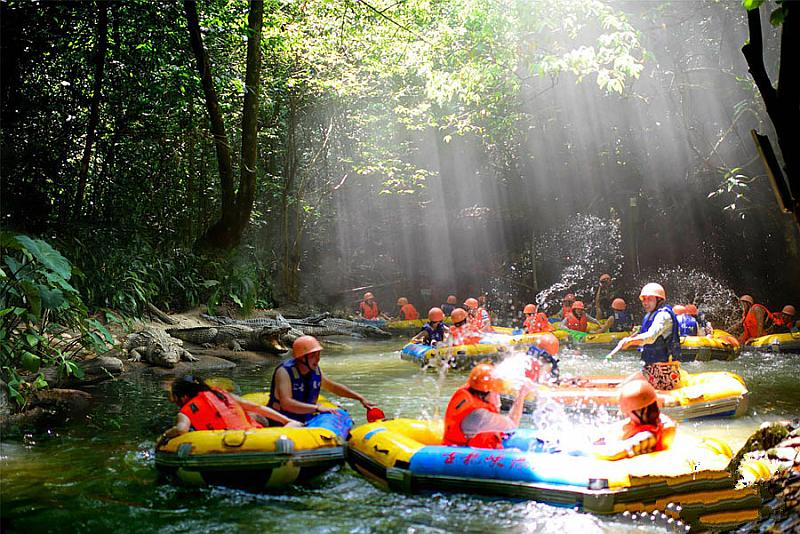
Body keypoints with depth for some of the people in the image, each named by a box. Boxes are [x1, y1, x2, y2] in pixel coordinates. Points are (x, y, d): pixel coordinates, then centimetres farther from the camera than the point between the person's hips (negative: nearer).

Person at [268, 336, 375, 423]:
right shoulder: (284, 372, -18)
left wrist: (360, 398, 14)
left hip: (305, 423, 6)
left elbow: (334, 387, 19)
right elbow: (286, 403, -32)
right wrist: (317, 408, -38)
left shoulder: (316, 370, 2)